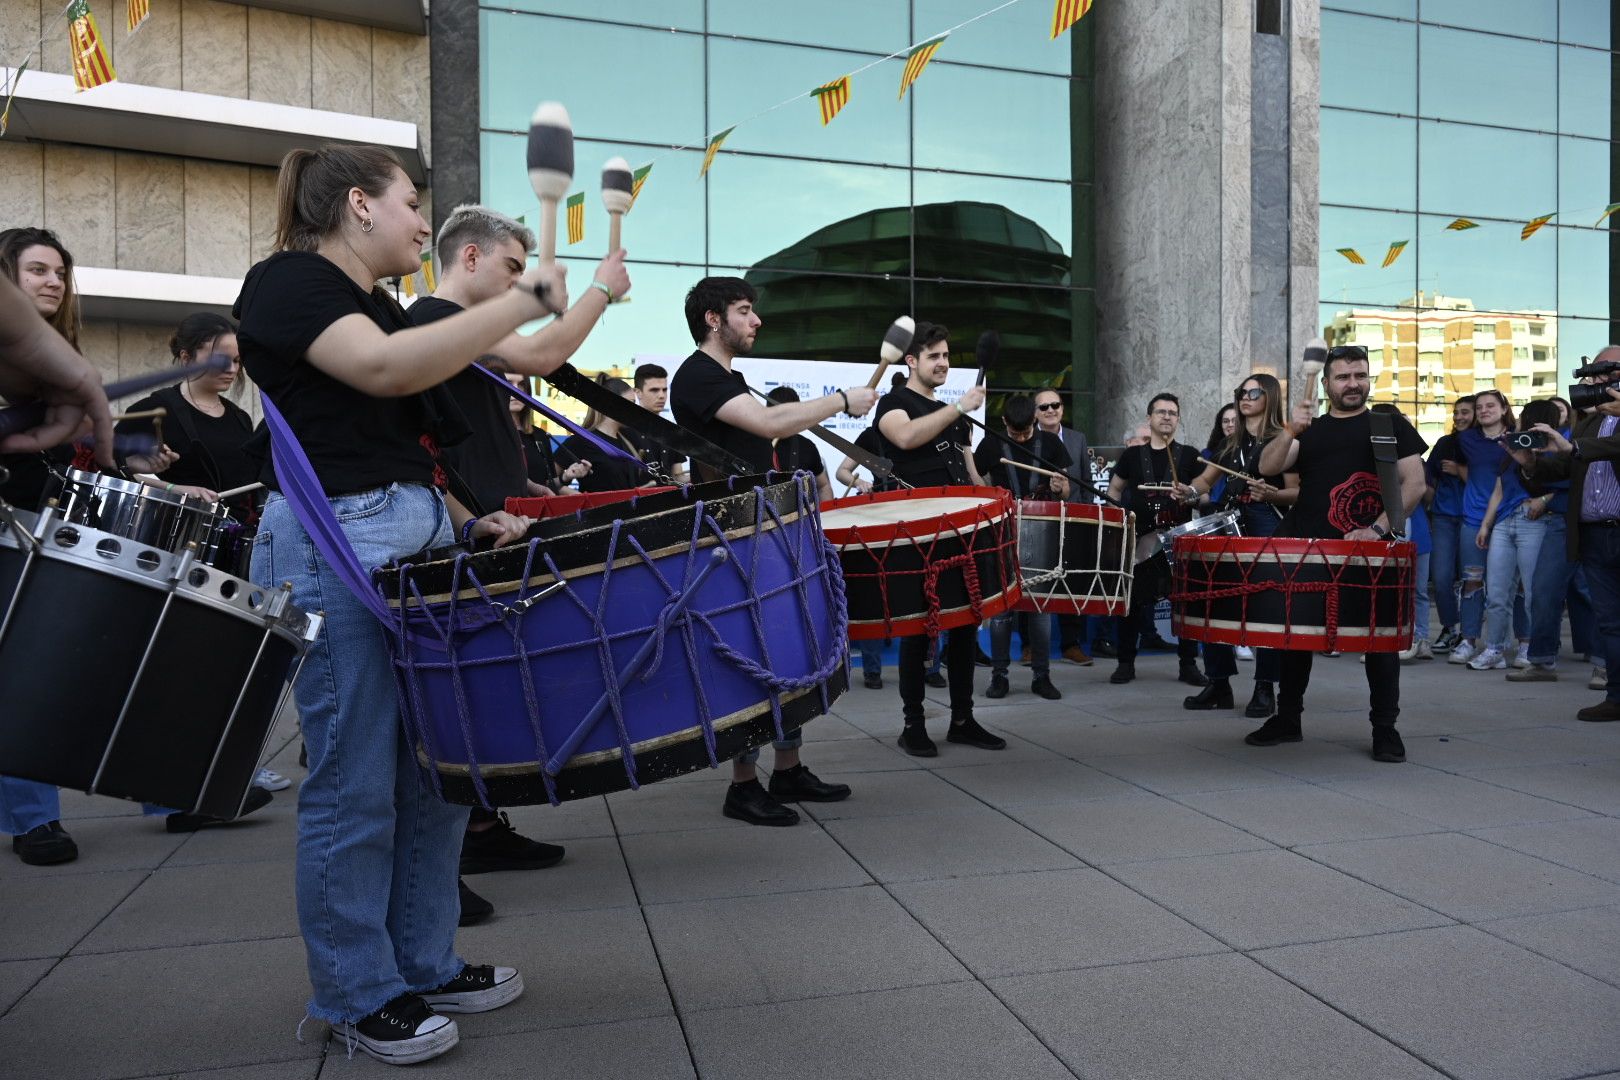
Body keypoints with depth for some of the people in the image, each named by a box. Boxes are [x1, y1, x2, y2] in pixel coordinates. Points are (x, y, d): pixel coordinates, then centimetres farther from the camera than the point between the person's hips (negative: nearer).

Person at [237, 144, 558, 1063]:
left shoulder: (383, 304, 21)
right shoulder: (287, 281, -5)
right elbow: (384, 369, -25)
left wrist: (469, 521, 9)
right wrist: (528, 298, -25)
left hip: (421, 541, 9)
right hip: (336, 543, -9)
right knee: (357, 784, -1)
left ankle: (426, 964, 25)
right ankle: (359, 993, 17)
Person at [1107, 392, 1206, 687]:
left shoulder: (1189, 455, 7)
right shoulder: (1132, 454, 9)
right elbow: (1115, 490, 17)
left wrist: (1189, 495, -16)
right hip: (1139, 538, 0)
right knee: (1133, 601, 2)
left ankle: (1188, 664, 11)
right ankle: (1126, 662, 11)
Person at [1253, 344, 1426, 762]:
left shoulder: (1390, 424, 5)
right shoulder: (1310, 430, 13)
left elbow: (1414, 484, -2)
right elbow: (1267, 467, -3)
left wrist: (1377, 529, -14)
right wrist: (1290, 431, -20)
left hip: (1369, 552, -3)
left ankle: (1385, 729, 11)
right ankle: (1287, 719, 21)